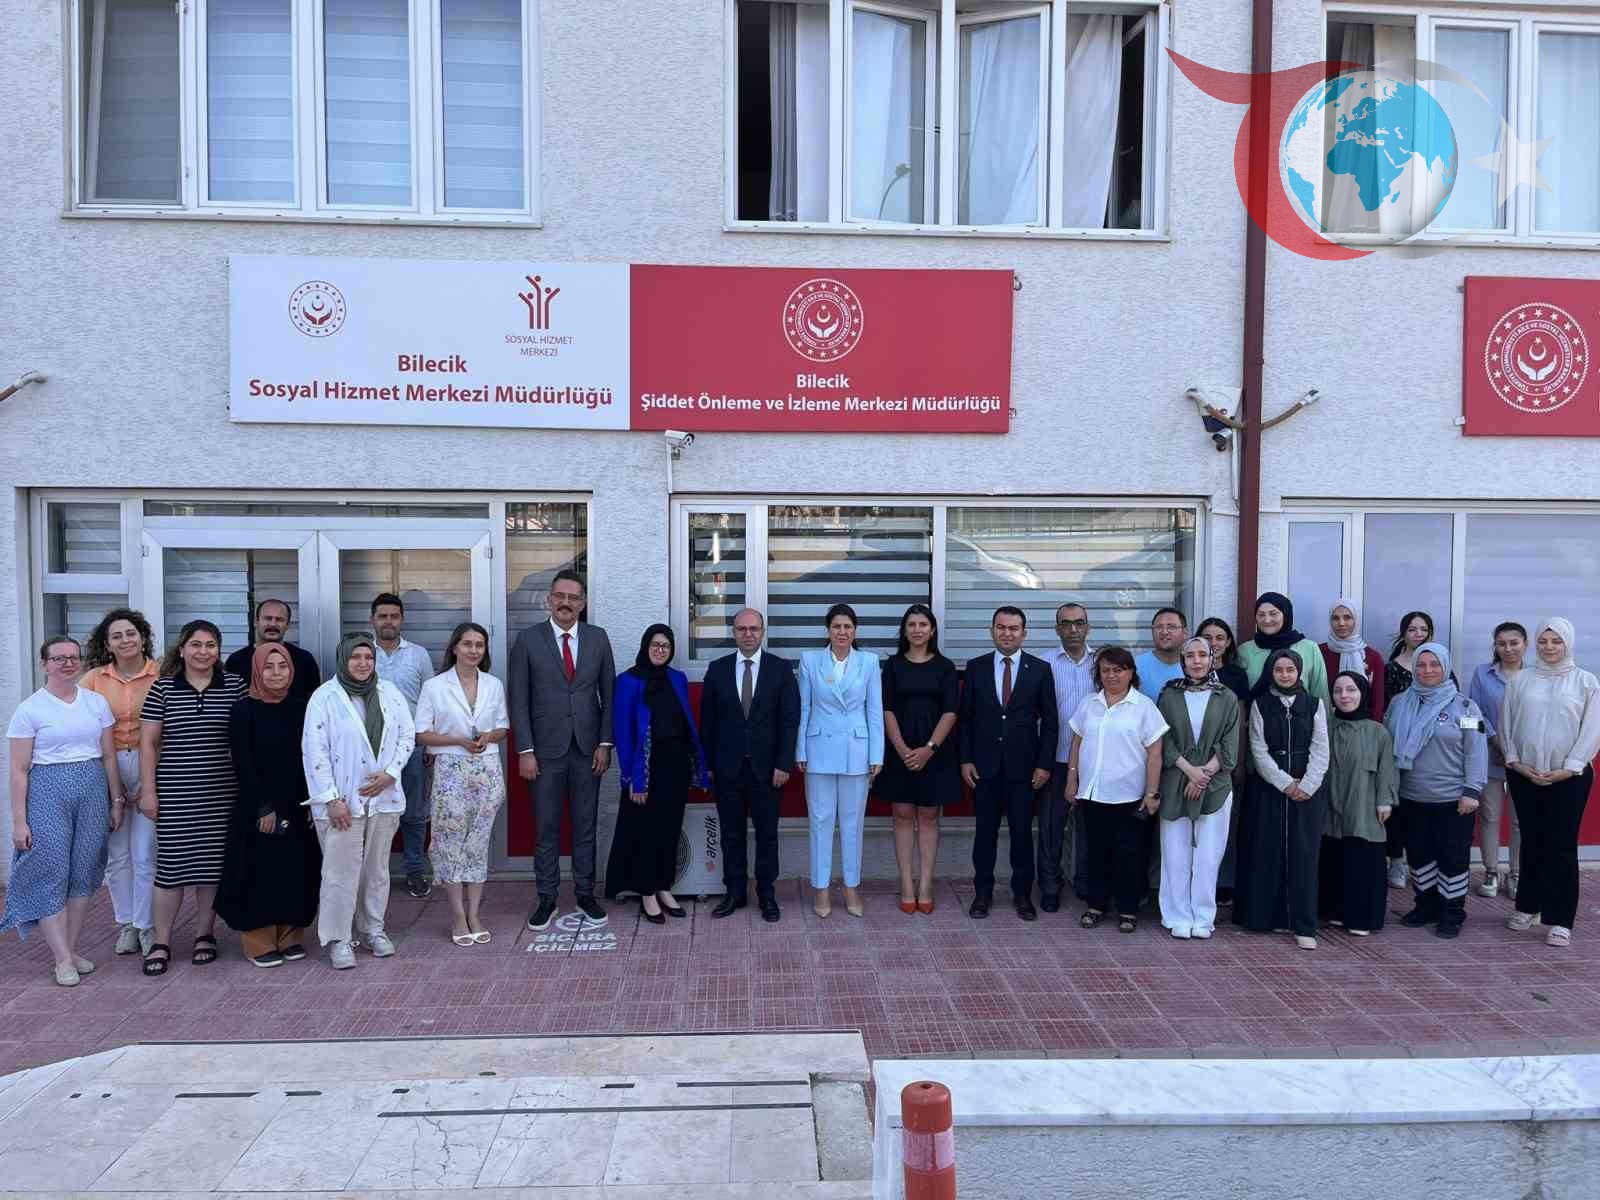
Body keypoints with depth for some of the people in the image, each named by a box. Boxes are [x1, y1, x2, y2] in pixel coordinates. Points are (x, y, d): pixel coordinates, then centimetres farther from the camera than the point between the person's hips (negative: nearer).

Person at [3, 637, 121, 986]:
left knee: (83, 872, 7)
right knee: (51, 872, -3)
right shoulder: (29, 709, -3)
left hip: (93, 788, 3)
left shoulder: (97, 702, 6)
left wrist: (117, 800, 10)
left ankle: (70, 948, 20)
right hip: (48, 791, -3)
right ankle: (63, 959, 5)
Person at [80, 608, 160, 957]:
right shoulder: (94, 678, 3)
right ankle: (126, 924, 23)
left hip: (148, 767, -2)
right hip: (107, 770, 2)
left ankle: (146, 926, 12)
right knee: (117, 854, 10)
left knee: (145, 854, -2)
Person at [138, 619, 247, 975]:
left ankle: (205, 934, 22)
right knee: (171, 863, 1)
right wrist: (148, 789, -2)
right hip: (174, 792, -1)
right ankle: (161, 942, 14)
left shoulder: (235, 685, 2)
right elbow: (148, 742, 3)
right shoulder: (162, 688, 1)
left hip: (221, 791, 1)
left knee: (213, 862, 7)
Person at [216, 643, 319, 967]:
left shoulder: (301, 707, 4)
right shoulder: (243, 711, -5)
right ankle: (259, 942, 15)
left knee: (297, 870, 8)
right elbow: (243, 764, -8)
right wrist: (263, 807, -13)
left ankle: (291, 937, 21)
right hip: (257, 808, -3)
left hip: (298, 807, 3)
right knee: (260, 871, 2)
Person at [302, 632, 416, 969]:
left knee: (377, 868, 13)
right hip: (342, 801, -4)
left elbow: (407, 735, 9)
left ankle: (373, 929, 27)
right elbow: (314, 751, -10)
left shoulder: (390, 693, 5)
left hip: (384, 798, 4)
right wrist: (331, 799, -13)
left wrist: (390, 772, -6)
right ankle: (338, 939, 11)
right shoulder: (325, 697, -7)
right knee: (341, 871, -2)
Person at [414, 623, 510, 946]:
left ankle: (474, 915, 16)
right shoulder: (434, 686, -3)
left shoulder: (494, 685, 7)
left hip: (487, 771, 3)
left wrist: (487, 737, -9)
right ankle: (458, 916, 12)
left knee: (479, 843, 7)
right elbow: (421, 734, -3)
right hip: (450, 771, -3)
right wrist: (458, 741, -17)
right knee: (452, 843, 1)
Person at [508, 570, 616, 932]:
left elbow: (609, 694, 6)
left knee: (586, 826, 9)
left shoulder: (598, 638, 4)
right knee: (547, 828, 6)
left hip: (588, 749, 2)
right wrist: (525, 751, -7)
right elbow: (519, 699, -2)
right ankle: (547, 898, 18)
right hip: (546, 749, -2)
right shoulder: (528, 639, -2)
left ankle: (585, 893, 21)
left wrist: (605, 743, -1)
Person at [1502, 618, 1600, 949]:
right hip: (1524, 775, 2)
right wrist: (1516, 762, -4)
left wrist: (1568, 769, -10)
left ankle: (1560, 919, 5)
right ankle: (1528, 906, 23)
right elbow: (1506, 725, 6)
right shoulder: (1520, 680, 5)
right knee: (1531, 843, 11)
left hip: (1569, 777, -2)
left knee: (1562, 846, -1)